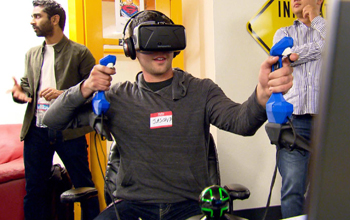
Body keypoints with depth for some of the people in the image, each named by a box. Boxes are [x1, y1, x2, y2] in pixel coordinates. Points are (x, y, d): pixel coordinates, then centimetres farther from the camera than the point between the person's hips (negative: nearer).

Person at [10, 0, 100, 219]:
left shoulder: (79, 52, -1)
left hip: (68, 130, -5)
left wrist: (63, 94, -18)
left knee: (84, 185, 6)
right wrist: (20, 92, -2)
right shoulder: (32, 54, 16)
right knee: (34, 189, 13)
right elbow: (27, 85, 21)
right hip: (36, 130, 5)